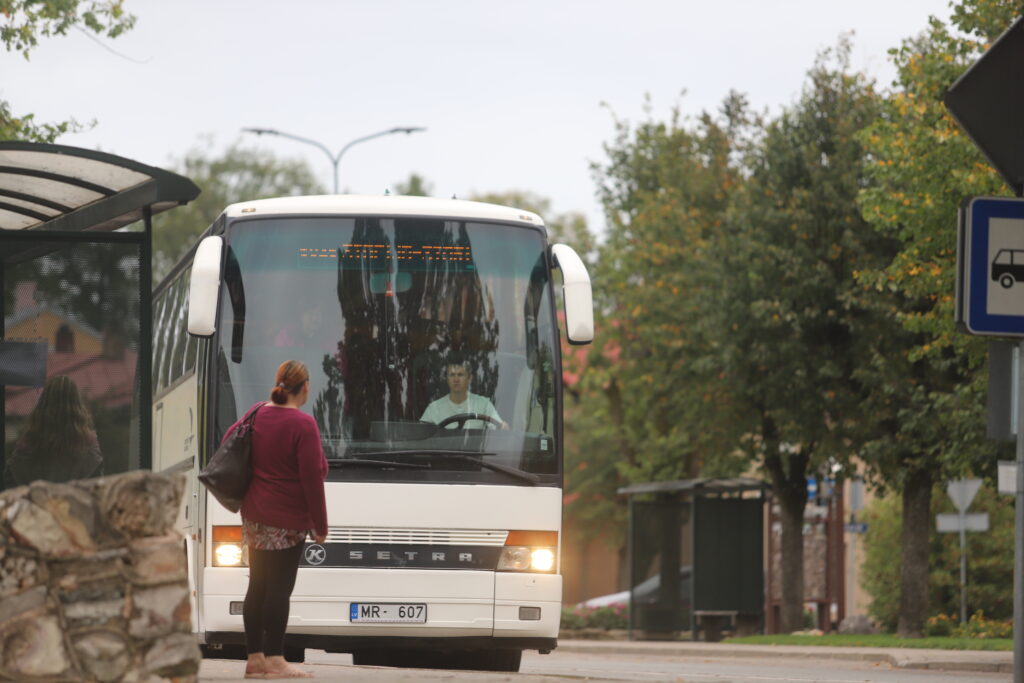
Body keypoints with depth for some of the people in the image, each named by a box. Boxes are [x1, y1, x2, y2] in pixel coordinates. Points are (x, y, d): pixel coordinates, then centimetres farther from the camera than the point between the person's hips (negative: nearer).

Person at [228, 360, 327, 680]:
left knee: (258, 587, 10)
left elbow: (229, 440, 22)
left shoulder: (257, 413, 6)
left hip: (254, 518, 8)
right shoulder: (302, 425, -16)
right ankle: (274, 662, -5)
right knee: (279, 589, -5)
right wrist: (320, 525, -9)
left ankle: (254, 659, 13)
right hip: (286, 521, -8)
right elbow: (312, 477, -16)